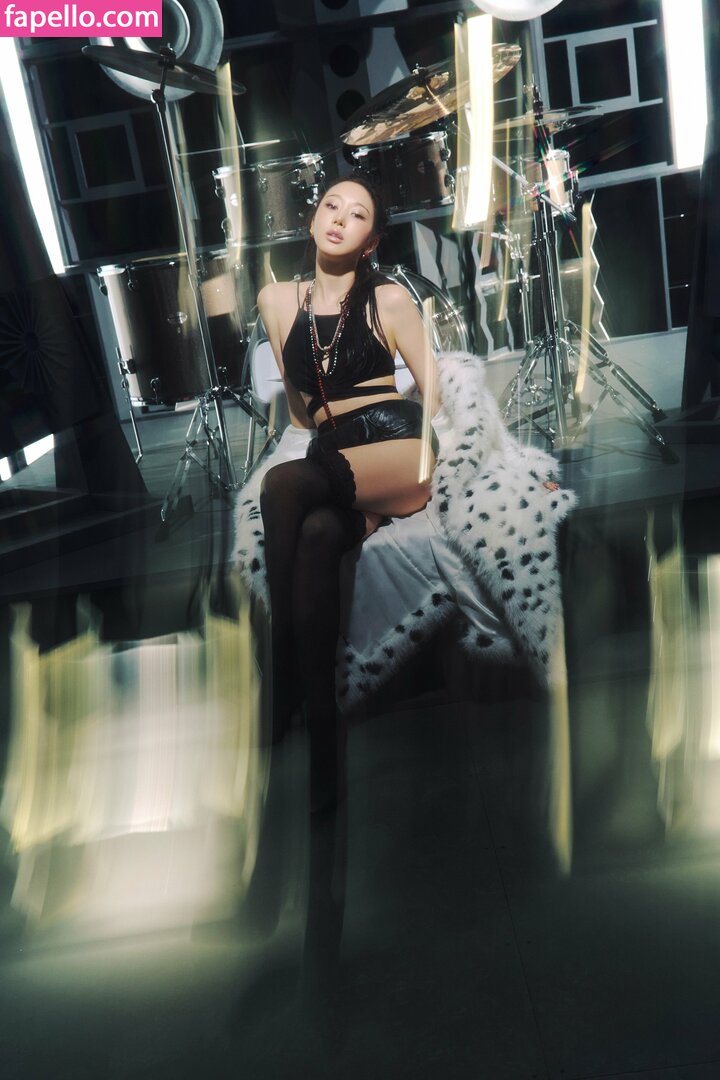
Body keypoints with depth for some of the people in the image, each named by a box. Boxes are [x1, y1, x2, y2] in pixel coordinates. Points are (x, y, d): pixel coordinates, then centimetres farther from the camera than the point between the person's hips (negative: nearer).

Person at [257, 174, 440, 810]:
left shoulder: (389, 298, 9)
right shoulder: (278, 299, 17)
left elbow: (434, 390, 8)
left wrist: (415, 473, -7)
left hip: (397, 443, -3)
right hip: (332, 456, 3)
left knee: (283, 483, -32)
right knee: (315, 537, -34)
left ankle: (281, 683, -25)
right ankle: (320, 729, -30)